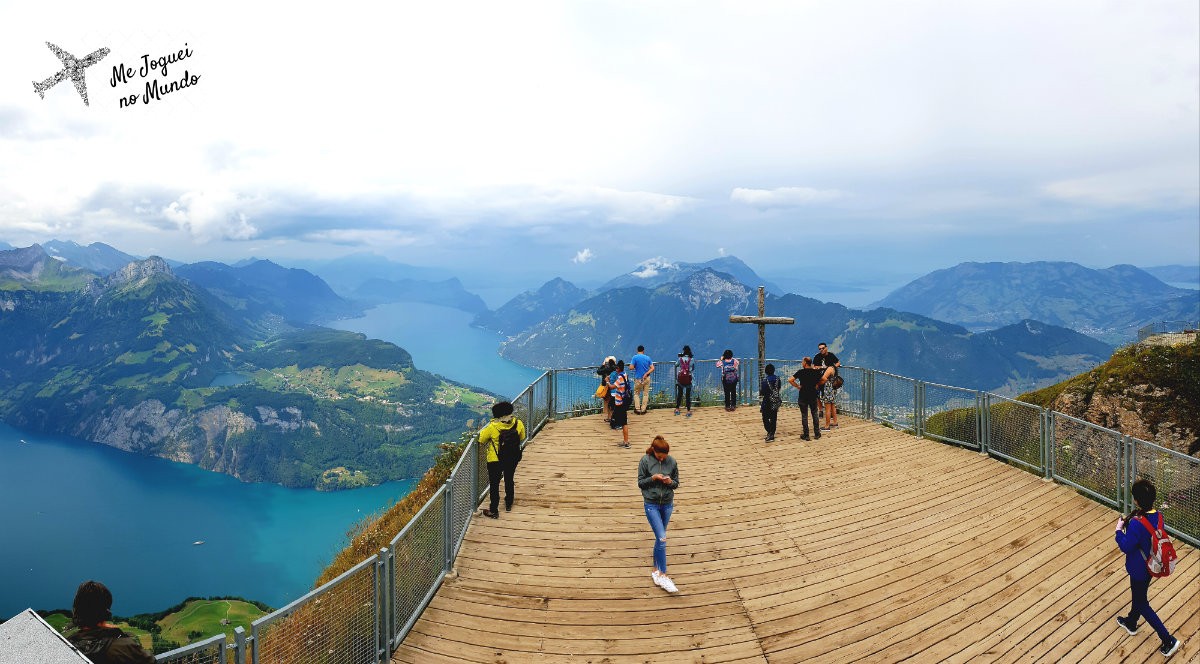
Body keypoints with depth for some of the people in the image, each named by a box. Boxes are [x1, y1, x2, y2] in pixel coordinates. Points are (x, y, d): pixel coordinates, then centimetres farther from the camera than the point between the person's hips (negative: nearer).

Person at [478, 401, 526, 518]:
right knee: (509, 480, 25)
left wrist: (487, 446, 11)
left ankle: (494, 511, 15)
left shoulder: (493, 427, -23)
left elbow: (481, 440, -10)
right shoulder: (518, 424, -15)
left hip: (495, 460, -4)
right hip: (513, 459, 4)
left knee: (494, 484, 10)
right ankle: (509, 504, 40)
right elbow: (522, 438, 2)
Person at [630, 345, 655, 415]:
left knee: (636, 393, 13)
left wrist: (636, 366, 6)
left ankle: (637, 409, 5)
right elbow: (652, 368, -3)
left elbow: (631, 367, -14)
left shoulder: (635, 357, -8)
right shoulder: (647, 357, 2)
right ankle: (643, 410, 11)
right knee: (645, 394, 10)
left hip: (638, 378, -2)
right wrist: (646, 374, -9)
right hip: (646, 378, 2)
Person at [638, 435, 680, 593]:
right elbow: (640, 483, -4)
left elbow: (676, 484, 5)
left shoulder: (672, 461, -4)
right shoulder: (645, 461, -11)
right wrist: (653, 478, -21)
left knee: (660, 538, 14)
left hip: (667, 504, 3)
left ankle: (656, 570, 29)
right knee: (662, 538, -11)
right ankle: (663, 575, -1)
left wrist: (670, 482, -17)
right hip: (651, 504, -3)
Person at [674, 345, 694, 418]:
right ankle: (688, 411, 1)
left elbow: (676, 365, 19)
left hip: (681, 378, 1)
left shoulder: (680, 359, -2)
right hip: (688, 378, -1)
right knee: (688, 395, 1)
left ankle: (677, 409, 18)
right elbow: (693, 370, 6)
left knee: (679, 394, 12)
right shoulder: (692, 360, -4)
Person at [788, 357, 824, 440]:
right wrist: (817, 385, 12)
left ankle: (806, 435, 7)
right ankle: (817, 434, 18)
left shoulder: (801, 372, -9)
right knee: (815, 414, 15)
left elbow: (790, 380, -16)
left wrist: (797, 386, -5)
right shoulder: (815, 372, 0)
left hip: (803, 396, -3)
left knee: (804, 416, 4)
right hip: (813, 395, 3)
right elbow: (824, 379, 5)